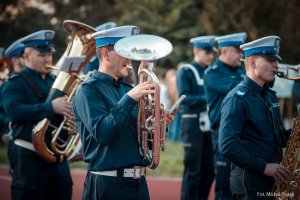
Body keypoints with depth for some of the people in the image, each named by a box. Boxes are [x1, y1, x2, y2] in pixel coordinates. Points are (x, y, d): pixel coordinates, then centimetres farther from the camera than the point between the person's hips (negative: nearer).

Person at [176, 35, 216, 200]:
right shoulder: (185, 71, -4)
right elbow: (185, 98, -13)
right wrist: (207, 98, -19)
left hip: (209, 124, 6)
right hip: (193, 123, -6)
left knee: (209, 170, 8)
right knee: (192, 170, -3)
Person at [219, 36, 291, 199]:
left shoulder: (270, 96, 12)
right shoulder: (237, 98, -14)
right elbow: (227, 145, -22)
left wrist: (289, 135, -1)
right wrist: (263, 166, -22)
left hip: (273, 177, 8)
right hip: (249, 181, -8)